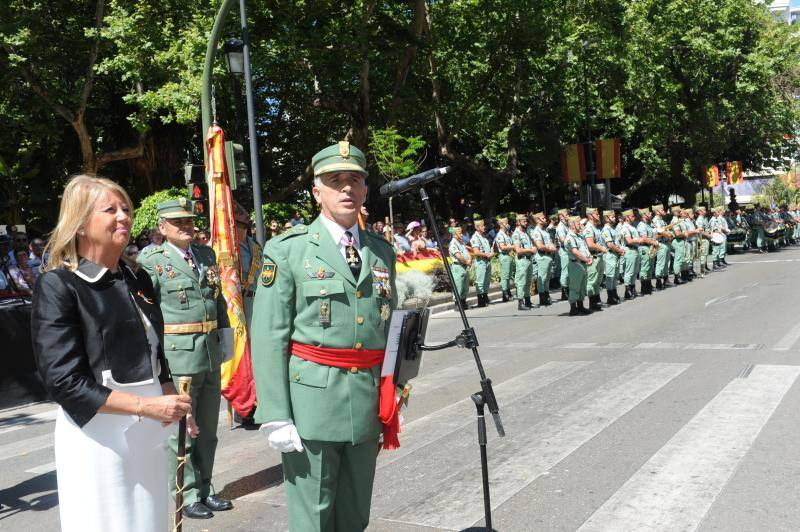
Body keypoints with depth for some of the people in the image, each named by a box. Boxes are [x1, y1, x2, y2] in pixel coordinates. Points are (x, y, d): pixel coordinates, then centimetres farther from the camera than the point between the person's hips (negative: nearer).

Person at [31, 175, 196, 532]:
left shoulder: (138, 280, 10)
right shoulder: (58, 286, -10)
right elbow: (64, 381, -16)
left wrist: (173, 407, 6)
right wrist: (149, 406, -19)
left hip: (149, 430, 6)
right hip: (97, 433, -6)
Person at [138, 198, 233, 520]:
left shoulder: (207, 255, 12)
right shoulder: (151, 260, -6)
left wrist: (224, 336, 15)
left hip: (211, 352, 6)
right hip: (177, 354, -6)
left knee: (207, 427, 14)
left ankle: (205, 488, 27)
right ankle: (187, 496, 14)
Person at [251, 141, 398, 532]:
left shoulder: (383, 252, 11)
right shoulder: (288, 250, -3)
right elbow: (269, 338, -8)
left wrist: (395, 398, 11)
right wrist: (275, 416, -13)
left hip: (369, 404, 5)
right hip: (311, 400, -4)